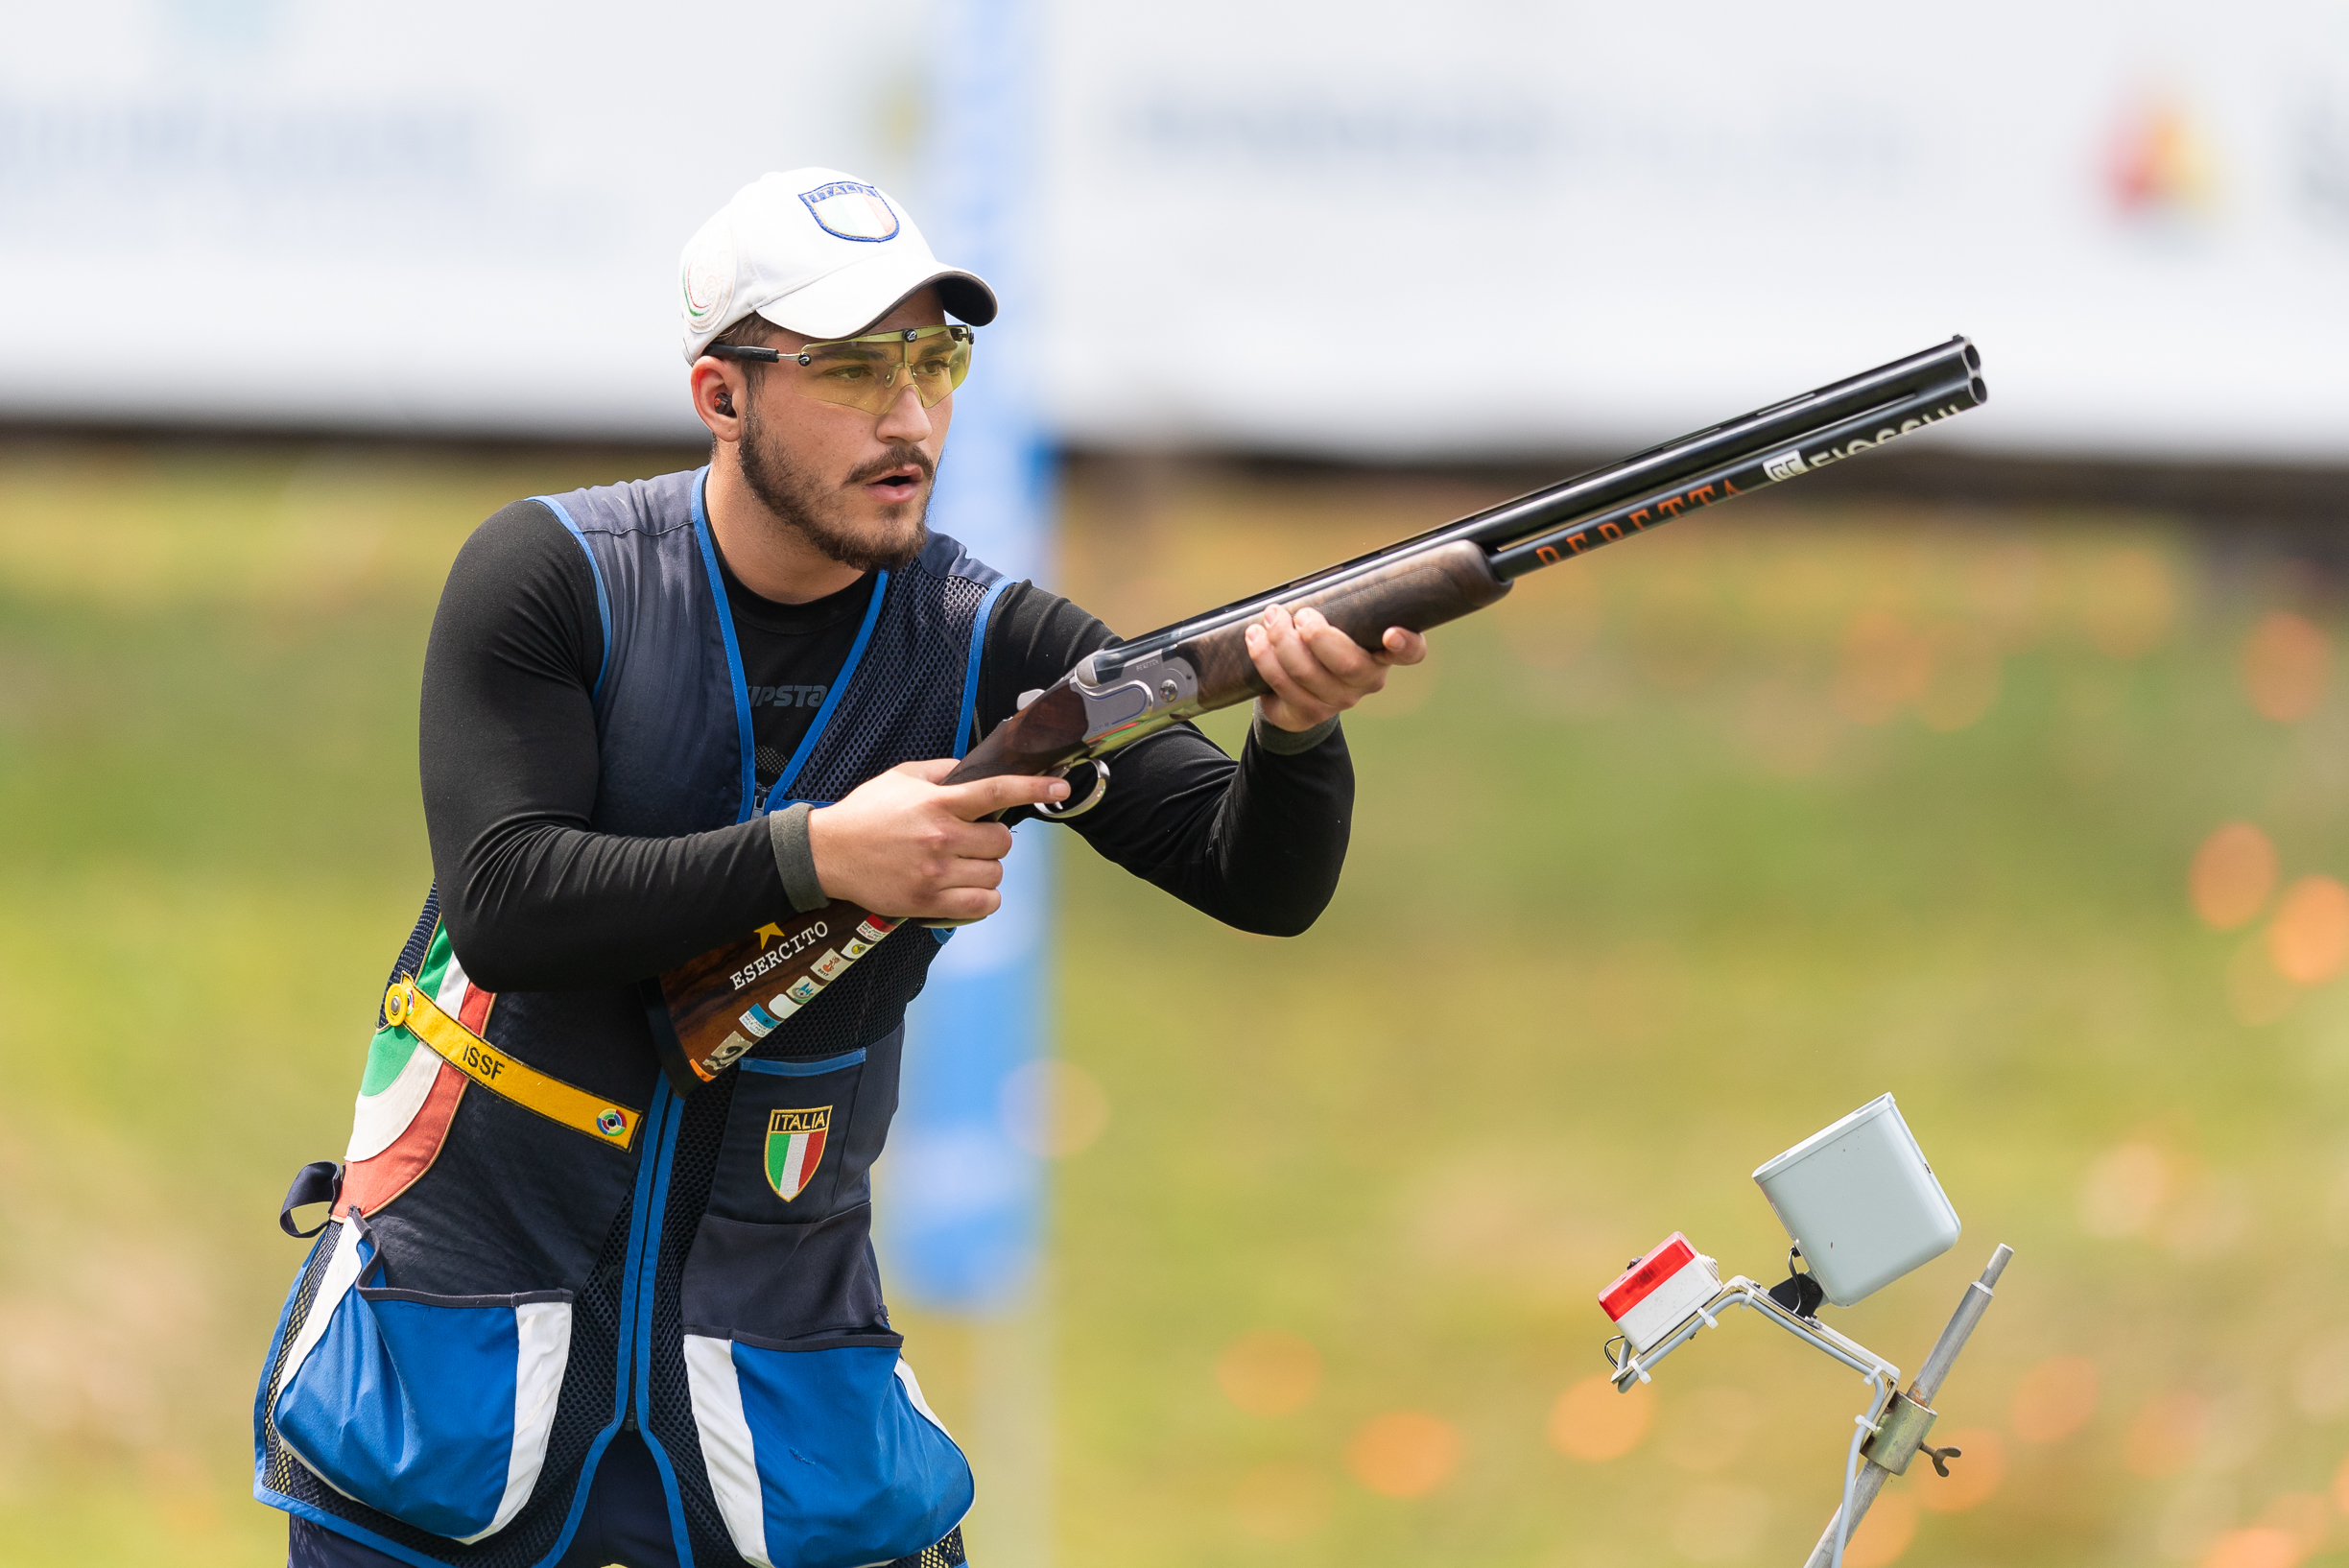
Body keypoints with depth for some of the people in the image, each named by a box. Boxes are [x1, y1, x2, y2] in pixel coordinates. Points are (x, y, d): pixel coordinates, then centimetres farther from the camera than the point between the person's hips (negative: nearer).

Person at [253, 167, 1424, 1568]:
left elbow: (1261, 882, -14)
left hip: (781, 1343, 2)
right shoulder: (552, 581, -8)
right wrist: (816, 857, -30)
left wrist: (1300, 725, -36)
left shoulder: (996, 651, -5)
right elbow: (501, 903, -19)